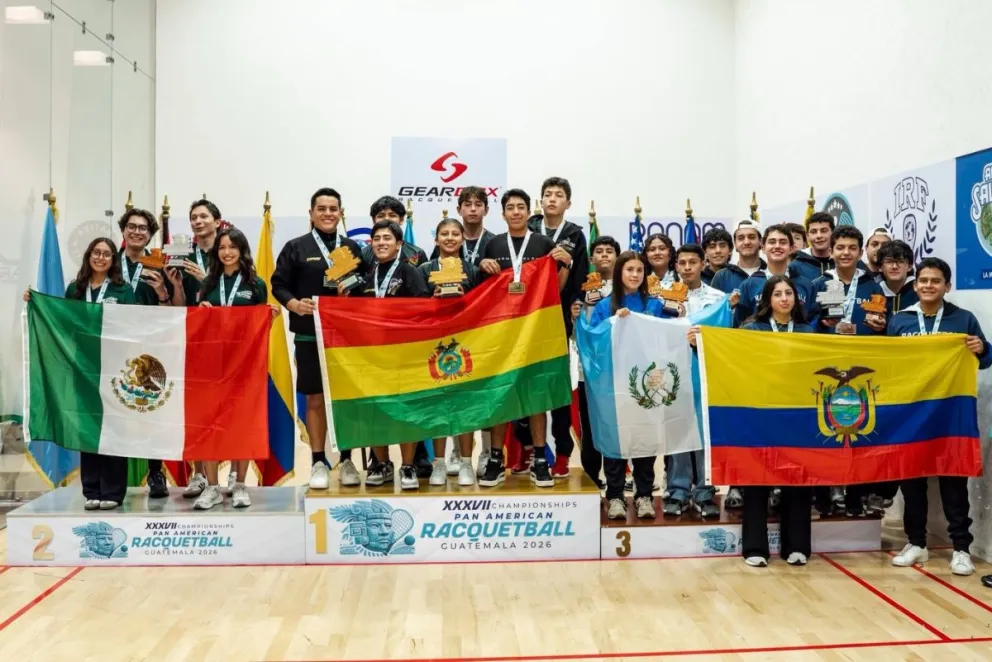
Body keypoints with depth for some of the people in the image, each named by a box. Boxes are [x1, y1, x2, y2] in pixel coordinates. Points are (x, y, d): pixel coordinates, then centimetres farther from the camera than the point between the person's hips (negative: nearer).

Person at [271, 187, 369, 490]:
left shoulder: (352, 248, 13)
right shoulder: (296, 247, 5)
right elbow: (279, 285, 1)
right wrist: (295, 304, -16)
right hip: (310, 336, -2)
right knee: (315, 399, 4)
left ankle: (346, 460, 18)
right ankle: (318, 462, 13)